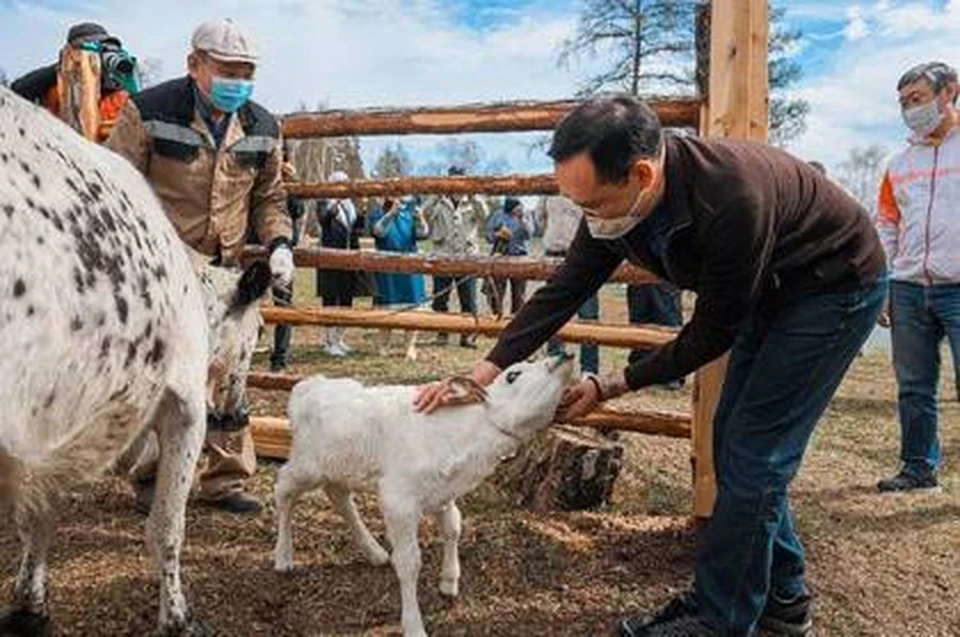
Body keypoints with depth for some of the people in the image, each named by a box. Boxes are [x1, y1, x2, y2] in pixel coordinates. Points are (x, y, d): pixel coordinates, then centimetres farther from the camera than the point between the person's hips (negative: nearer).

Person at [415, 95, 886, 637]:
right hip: (770, 290, 8)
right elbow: (562, 292, -10)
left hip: (838, 285, -8)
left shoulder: (734, 198, -39)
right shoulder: (617, 200, -16)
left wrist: (611, 387, -19)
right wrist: (482, 375, -15)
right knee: (735, 440, 9)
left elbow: (712, 335, -26)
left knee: (754, 452, -9)